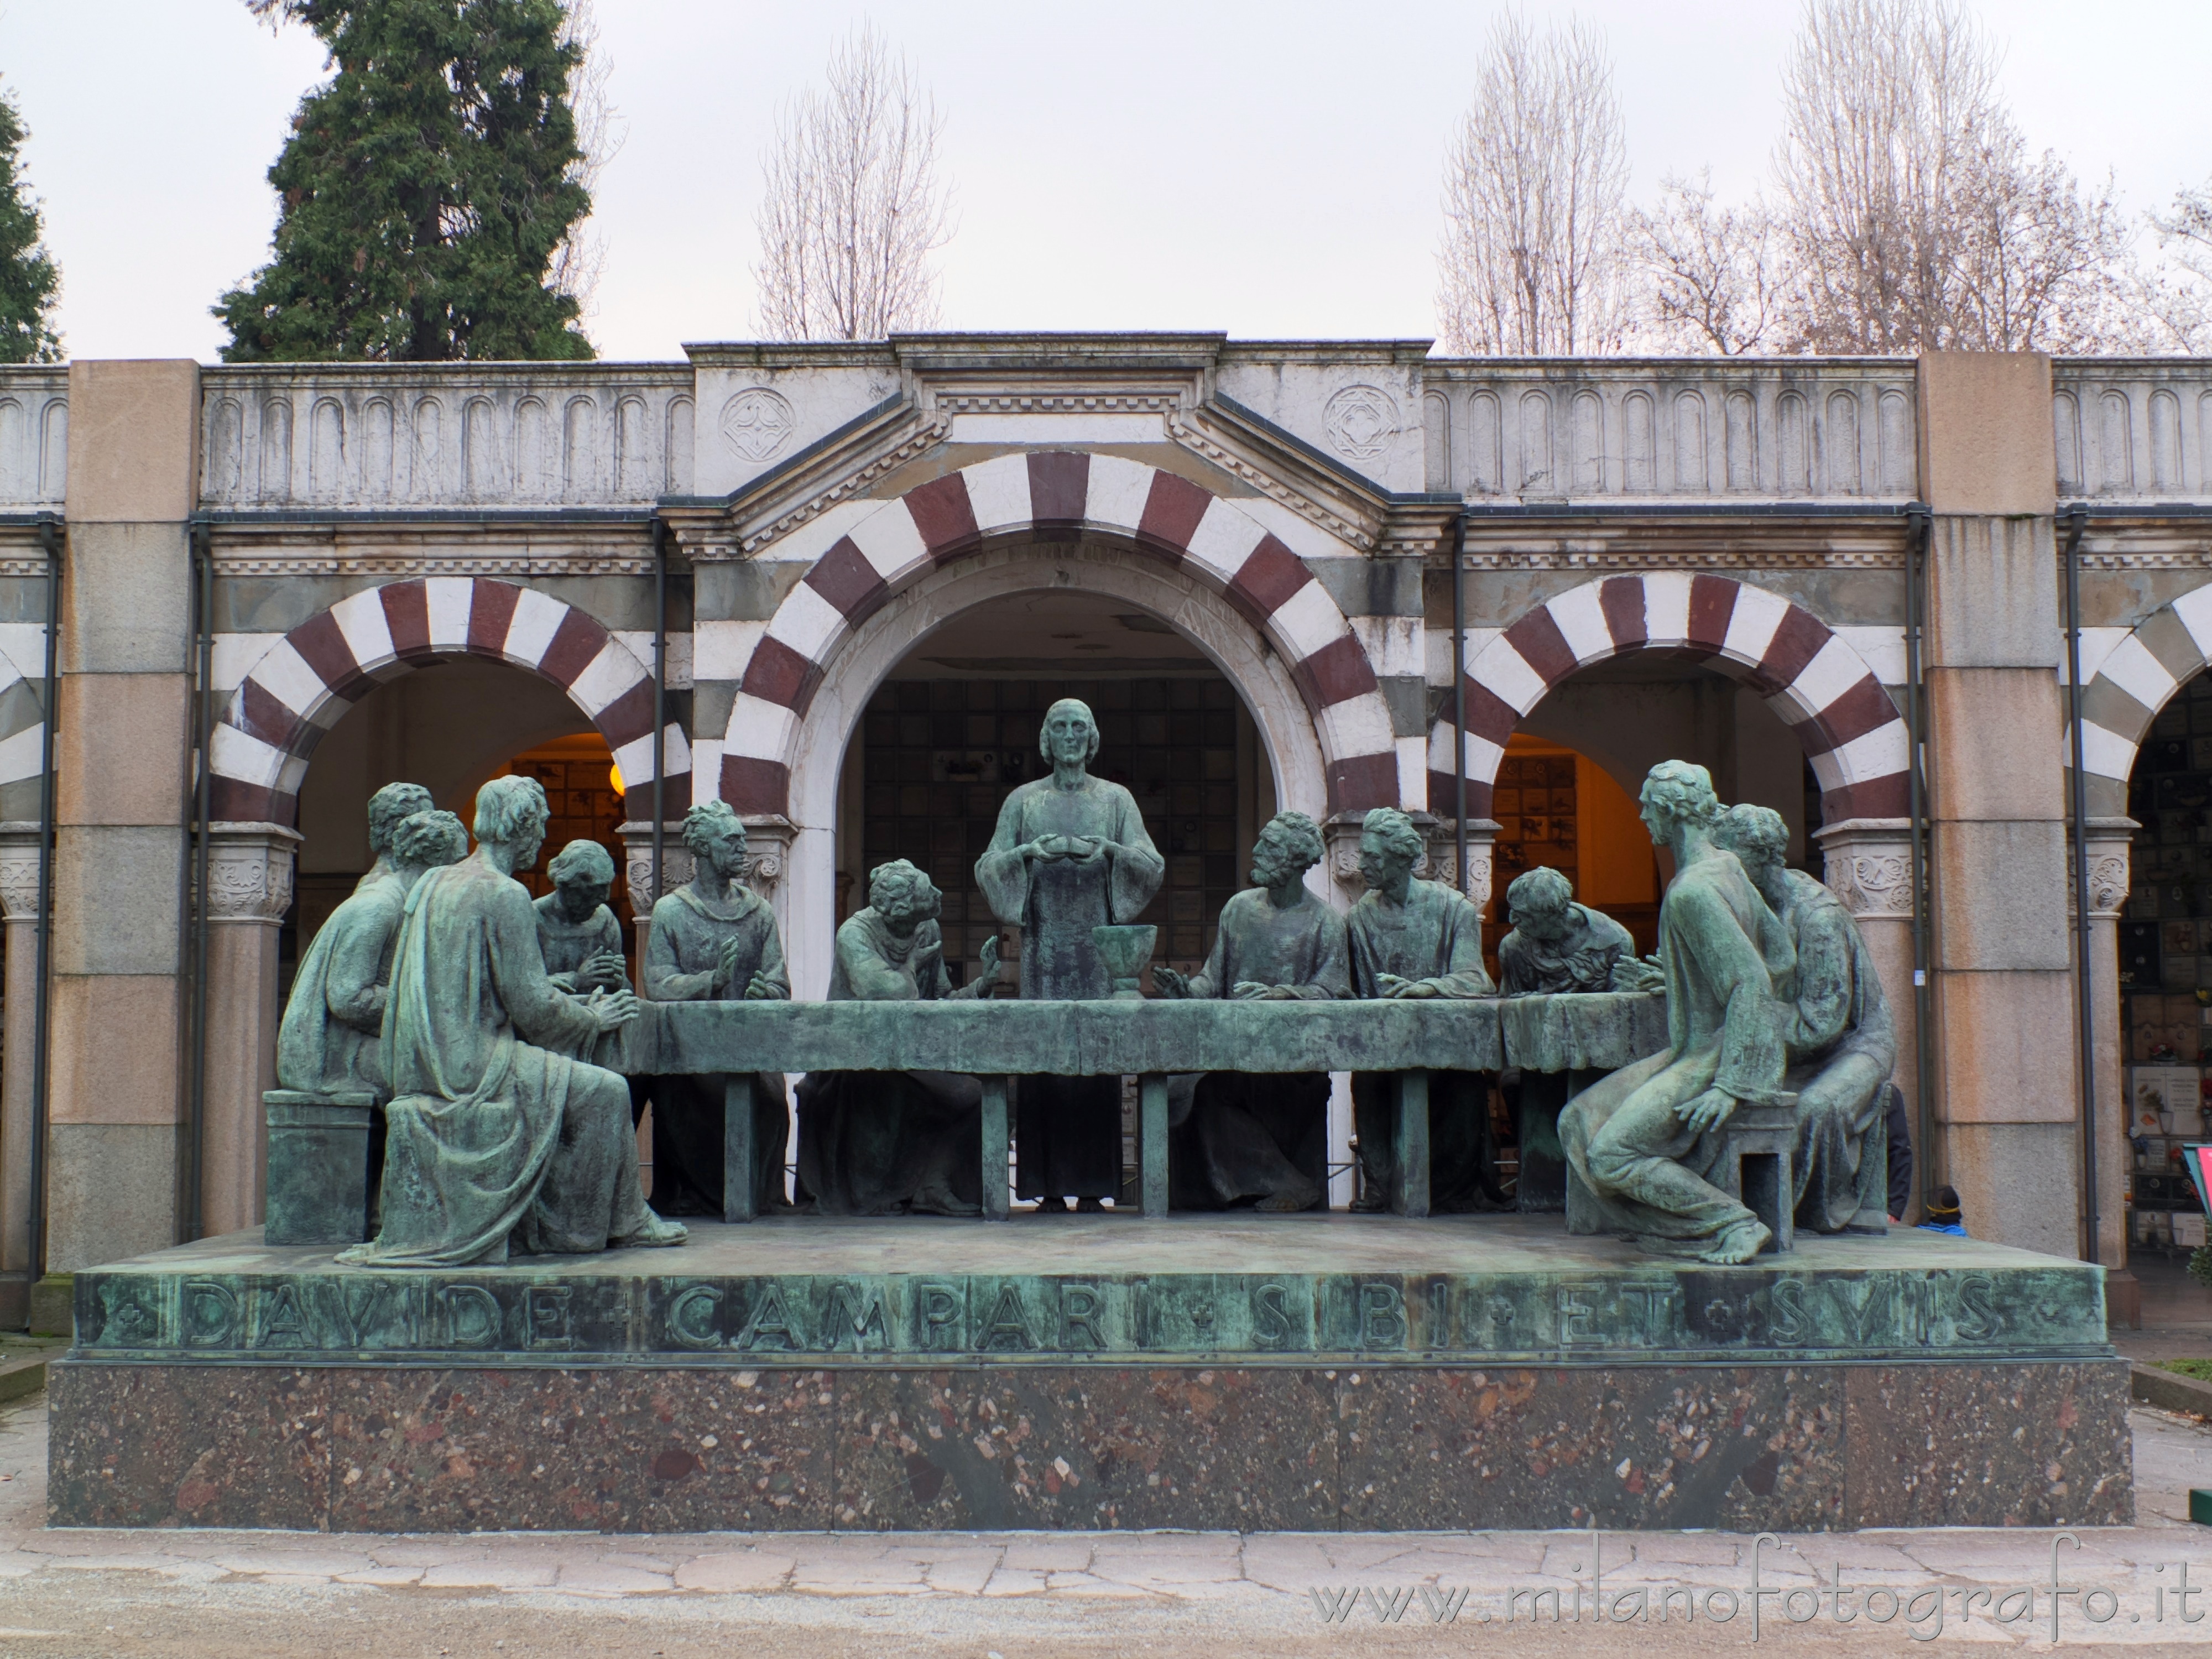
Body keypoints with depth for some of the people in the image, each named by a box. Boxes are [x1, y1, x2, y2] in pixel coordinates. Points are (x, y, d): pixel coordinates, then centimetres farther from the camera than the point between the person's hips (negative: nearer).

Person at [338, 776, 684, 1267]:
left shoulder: (431, 884, 13)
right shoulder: (506, 894, -14)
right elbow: (532, 1006, -15)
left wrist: (575, 1003, 24)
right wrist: (593, 1019, 3)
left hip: (422, 1069, 10)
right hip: (473, 1067, -10)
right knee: (604, 1092, -4)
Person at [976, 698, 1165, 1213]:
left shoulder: (1116, 799, 11)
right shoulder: (1024, 801, 11)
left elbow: (1153, 865, 3)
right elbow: (988, 868, 6)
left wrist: (1108, 849, -15)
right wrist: (1030, 851, -12)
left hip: (1099, 939, 0)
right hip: (1044, 940, 0)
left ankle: (1093, 1184, -2)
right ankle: (1049, 1186, -4)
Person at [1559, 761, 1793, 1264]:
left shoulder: (1691, 892, -21)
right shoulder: (1727, 866, 8)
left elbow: (1752, 982, -27)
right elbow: (1782, 957, 16)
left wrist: (1730, 1086, -28)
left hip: (1716, 1058, -10)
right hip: (1695, 1052, 10)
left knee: (1611, 1155, -16)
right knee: (1583, 1120, 8)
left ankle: (1735, 1222, -13)